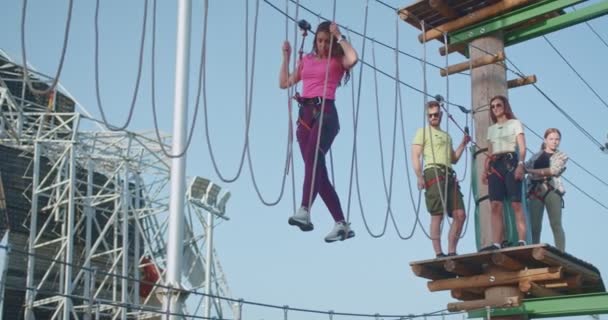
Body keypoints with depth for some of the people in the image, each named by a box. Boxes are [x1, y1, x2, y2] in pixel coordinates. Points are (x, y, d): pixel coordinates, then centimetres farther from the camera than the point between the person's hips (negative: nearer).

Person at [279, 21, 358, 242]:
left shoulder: (338, 60, 8)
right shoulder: (306, 60, 22)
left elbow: (353, 58, -16)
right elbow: (284, 83, 25)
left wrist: (339, 36, -5)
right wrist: (286, 55, 21)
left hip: (326, 112, -6)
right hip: (305, 114, 6)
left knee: (313, 156, -31)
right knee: (318, 170, 0)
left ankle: (304, 211, -45)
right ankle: (341, 224, 4)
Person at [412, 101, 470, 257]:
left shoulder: (447, 136, 28)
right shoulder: (423, 132, 8)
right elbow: (415, 156, -2)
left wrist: (463, 144, 17)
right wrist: (419, 177, -15)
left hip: (449, 175, 7)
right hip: (434, 173, -7)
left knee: (460, 214, -1)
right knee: (437, 215, -10)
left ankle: (451, 252, 5)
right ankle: (438, 253, -8)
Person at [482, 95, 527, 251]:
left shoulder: (515, 123, 10)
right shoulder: (491, 129, 23)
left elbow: (522, 148, 0)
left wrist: (520, 165, -16)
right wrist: (485, 170, 7)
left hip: (510, 162, -4)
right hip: (495, 166, 5)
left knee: (516, 204, -13)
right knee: (495, 206, -7)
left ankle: (522, 241, -18)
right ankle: (496, 243, -13)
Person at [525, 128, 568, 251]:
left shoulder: (562, 156, 13)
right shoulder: (536, 156, 22)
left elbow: (554, 170, -4)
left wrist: (531, 171, -7)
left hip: (552, 190, -2)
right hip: (535, 191, 2)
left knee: (556, 224, -9)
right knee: (534, 226, -6)